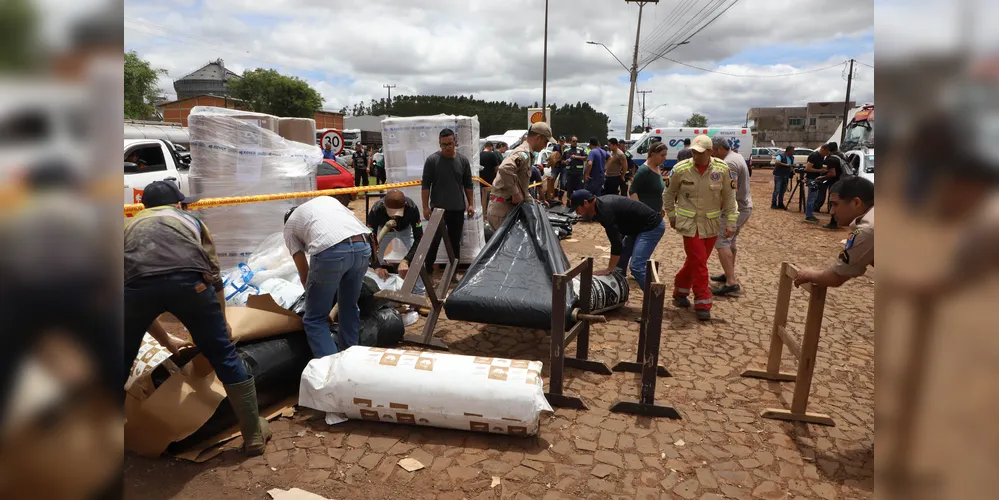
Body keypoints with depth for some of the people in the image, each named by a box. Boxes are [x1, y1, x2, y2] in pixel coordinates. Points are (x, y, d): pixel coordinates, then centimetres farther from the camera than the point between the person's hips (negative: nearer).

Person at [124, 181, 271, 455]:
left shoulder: (131, 226, 39)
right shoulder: (191, 221, 36)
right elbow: (214, 276, 37)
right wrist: (222, 322, 52)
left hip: (137, 285, 1)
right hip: (188, 281, -1)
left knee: (124, 359, 26)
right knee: (224, 355, 14)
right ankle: (254, 435, 24)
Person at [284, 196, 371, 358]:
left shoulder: (290, 225, 27)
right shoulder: (327, 199, 38)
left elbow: (304, 274, 24)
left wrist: (313, 295, 38)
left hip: (330, 252, -4)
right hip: (362, 247, 5)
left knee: (315, 319, 13)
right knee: (350, 308, 26)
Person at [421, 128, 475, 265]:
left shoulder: (463, 160, 4)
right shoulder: (432, 160, -6)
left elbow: (468, 185, 10)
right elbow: (426, 185, -5)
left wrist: (471, 204, 6)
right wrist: (425, 207, -9)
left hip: (458, 209, 3)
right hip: (438, 208, -3)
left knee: (455, 242, 11)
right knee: (434, 242, 0)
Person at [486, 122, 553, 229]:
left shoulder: (526, 153, 18)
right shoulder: (523, 153, -15)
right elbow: (504, 169, -35)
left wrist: (532, 201, 19)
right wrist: (516, 194, -25)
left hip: (508, 206, 10)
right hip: (502, 207, -10)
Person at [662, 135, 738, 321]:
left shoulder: (722, 170, -6)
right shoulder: (681, 169, -9)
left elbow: (729, 197, 2)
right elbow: (668, 194, 5)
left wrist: (731, 222, -1)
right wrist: (671, 216, 8)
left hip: (711, 225, 3)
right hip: (690, 223, -3)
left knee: (695, 262, 13)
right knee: (699, 263, -5)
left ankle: (680, 292, 34)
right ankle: (702, 304, 6)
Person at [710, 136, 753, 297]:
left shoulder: (728, 163, -21)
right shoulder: (737, 156, 12)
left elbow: (732, 192, -28)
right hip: (744, 206, 11)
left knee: (722, 243, -14)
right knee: (729, 241, 22)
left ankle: (732, 283, -19)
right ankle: (730, 275, 33)